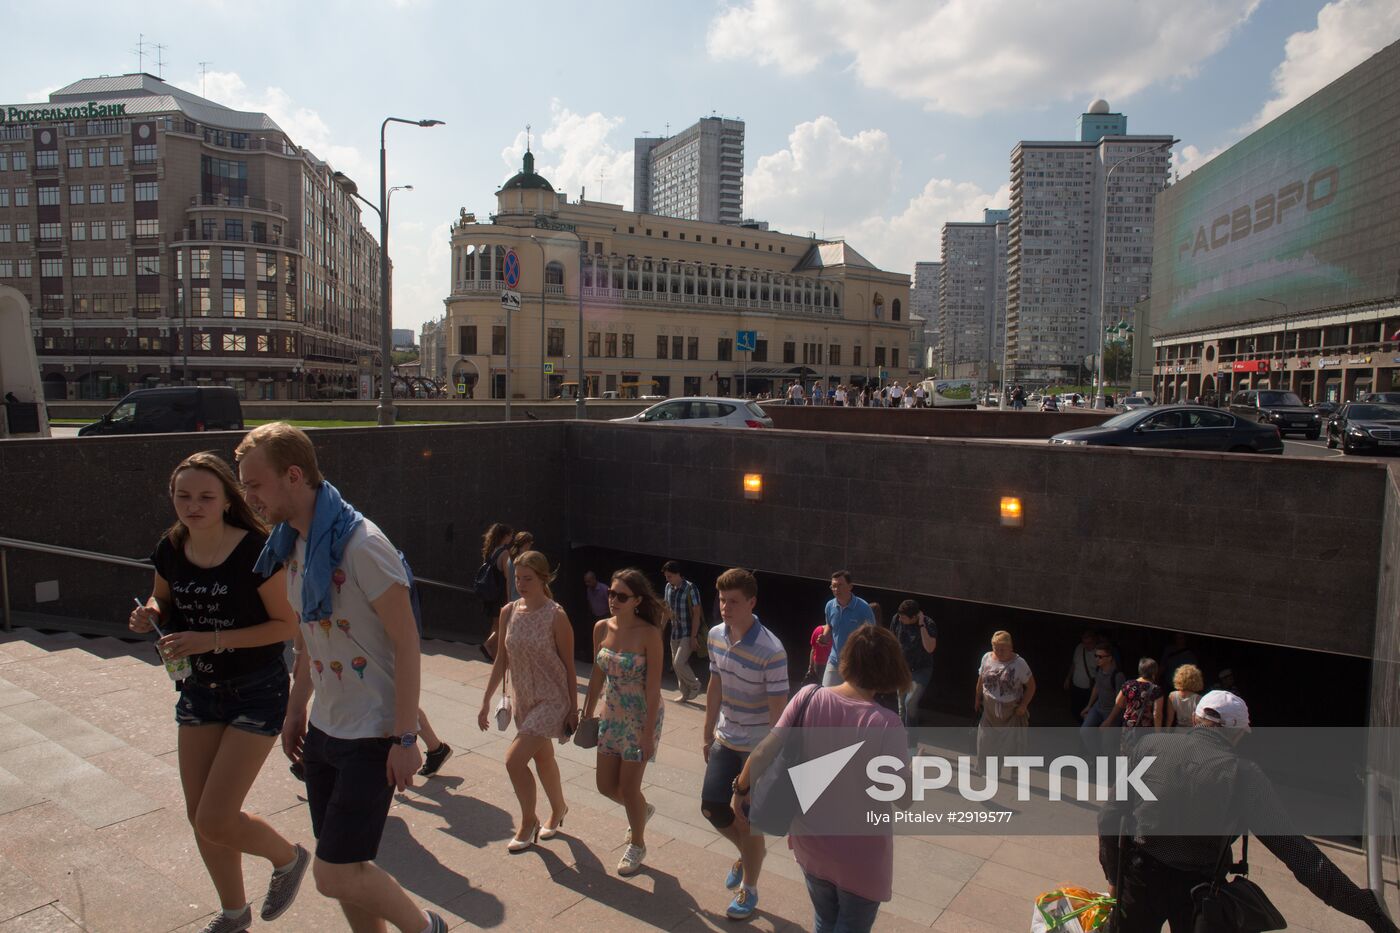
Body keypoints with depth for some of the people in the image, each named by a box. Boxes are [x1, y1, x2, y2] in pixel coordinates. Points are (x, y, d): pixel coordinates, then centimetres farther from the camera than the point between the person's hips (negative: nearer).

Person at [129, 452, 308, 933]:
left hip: (257, 692, -6)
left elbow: (287, 624, -17)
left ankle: (289, 858, 24)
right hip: (198, 689, 7)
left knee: (216, 820, -8)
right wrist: (149, 615, -8)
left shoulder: (256, 551, -21)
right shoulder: (170, 550, -4)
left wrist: (213, 639, -24)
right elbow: (163, 602, 15)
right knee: (199, 817, 14)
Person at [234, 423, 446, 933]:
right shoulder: (292, 545, 5)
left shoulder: (361, 544, -22)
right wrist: (295, 710, 19)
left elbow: (406, 642, -21)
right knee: (342, 866, 15)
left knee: (334, 875, -3)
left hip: (372, 737, -8)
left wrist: (406, 738, -19)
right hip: (323, 731, 8)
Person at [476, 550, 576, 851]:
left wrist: (573, 710, -8)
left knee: (514, 759, -14)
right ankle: (558, 810, 44)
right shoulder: (508, 612, -2)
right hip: (522, 699, 6)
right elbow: (502, 659, 7)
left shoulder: (556, 616, -17)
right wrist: (486, 700, 7)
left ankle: (528, 822, 9)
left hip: (551, 700, -6)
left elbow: (568, 666, -11)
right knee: (542, 758, 21)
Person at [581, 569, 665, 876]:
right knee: (606, 785, 14)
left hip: (641, 718, -6)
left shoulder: (649, 634, -20)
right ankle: (642, 810, 46)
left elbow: (653, 688, -18)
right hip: (611, 716, 6)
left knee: (628, 787, 5)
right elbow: (597, 676, 8)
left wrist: (648, 734, -18)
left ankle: (637, 844, 33)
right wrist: (587, 714, 12)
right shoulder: (602, 629, -4)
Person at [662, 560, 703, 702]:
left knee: (679, 663, -14)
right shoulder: (668, 587, 4)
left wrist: (694, 637, -18)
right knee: (676, 665, 10)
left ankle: (695, 686, 9)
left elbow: (696, 613, -16)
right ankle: (685, 694, 24)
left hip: (688, 633, -7)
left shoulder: (690, 588, -16)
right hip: (675, 632, 7)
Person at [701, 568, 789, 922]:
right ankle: (747, 855, 43)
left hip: (758, 748, -6)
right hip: (725, 740, 6)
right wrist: (707, 734, 14)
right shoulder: (716, 636, -5)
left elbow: (779, 712, -22)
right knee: (712, 807, 12)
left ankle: (748, 890, 31)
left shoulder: (771, 651, -26)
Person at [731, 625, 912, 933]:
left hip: (810, 841, 4)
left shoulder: (809, 697, -14)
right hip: (861, 854, -3)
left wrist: (741, 789, 6)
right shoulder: (885, 724, -23)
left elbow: (764, 753, -11)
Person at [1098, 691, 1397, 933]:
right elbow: (1298, 853, -13)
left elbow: (1110, 816, -3)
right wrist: (1368, 908, -6)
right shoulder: (1246, 776, -12)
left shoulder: (1148, 745, -6)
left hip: (1139, 876, 1)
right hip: (1197, 890, -1)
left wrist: (1113, 877, 9)